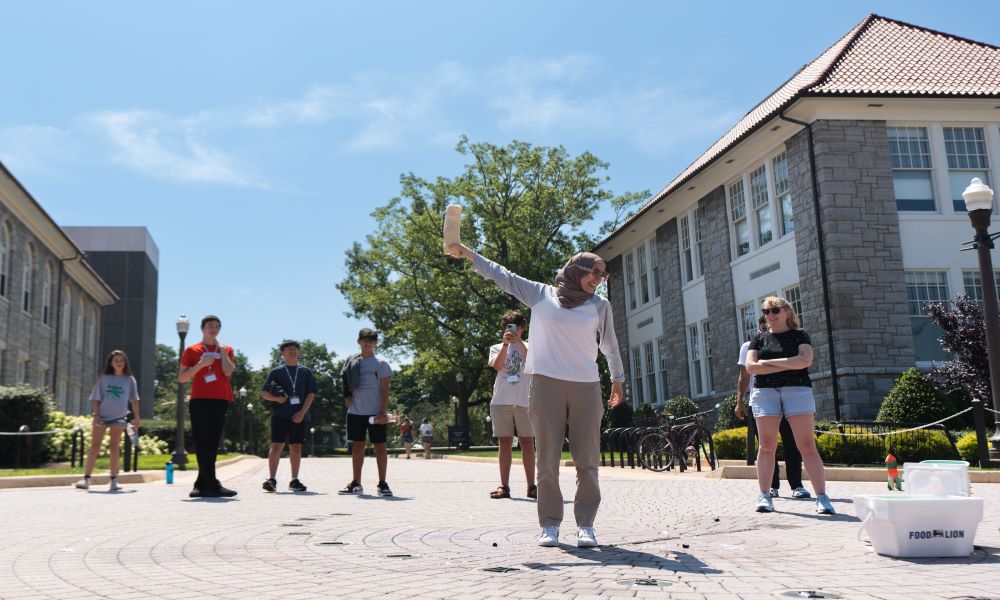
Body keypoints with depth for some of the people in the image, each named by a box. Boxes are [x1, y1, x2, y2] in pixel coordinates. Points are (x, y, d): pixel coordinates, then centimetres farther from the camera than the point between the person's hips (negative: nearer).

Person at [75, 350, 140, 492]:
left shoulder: (129, 380, 5)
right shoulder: (103, 378, 4)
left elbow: (134, 399, 10)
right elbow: (96, 398, 3)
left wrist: (136, 417, 7)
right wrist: (96, 414, -7)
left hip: (119, 417, 0)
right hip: (101, 416, 0)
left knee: (114, 448, 2)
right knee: (95, 446, -1)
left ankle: (114, 480, 6)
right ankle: (86, 479, -1)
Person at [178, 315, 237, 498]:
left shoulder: (226, 349, 14)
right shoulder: (192, 350, 9)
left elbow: (228, 371, -3)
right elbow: (182, 378, 4)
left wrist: (221, 350, -1)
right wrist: (200, 364, -9)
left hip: (220, 400, 3)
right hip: (200, 400, -3)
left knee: (212, 444, 2)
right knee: (203, 444, -8)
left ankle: (201, 485, 8)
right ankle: (212, 485, -11)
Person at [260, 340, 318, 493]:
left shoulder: (305, 372, 11)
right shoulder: (276, 372, 7)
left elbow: (311, 394, 6)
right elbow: (263, 393, 7)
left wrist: (302, 412, -6)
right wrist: (276, 398, -14)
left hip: (299, 416, 2)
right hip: (280, 415, -2)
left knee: (296, 447, 6)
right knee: (276, 446, -9)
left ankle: (294, 480, 13)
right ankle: (272, 479, -8)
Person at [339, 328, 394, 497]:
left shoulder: (381, 364, -1)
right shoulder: (352, 363, 10)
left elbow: (384, 389, -6)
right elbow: (347, 383, 19)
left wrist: (383, 411, -14)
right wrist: (347, 395, -1)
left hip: (376, 413, -4)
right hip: (356, 412, 4)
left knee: (380, 446, 0)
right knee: (357, 446, 7)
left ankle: (382, 484, 4)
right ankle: (356, 484, 12)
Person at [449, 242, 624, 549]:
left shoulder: (600, 305, 13)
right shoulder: (541, 294, 9)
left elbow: (610, 345, 23)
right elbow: (503, 276, 11)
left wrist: (617, 379, 26)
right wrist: (469, 255, 8)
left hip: (586, 387, 1)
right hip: (546, 383, -1)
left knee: (587, 460, -2)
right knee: (547, 459, -1)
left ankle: (585, 525, 6)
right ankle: (550, 524, 7)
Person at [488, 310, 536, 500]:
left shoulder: (529, 346, 12)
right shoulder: (497, 348, 14)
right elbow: (497, 365, -6)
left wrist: (520, 342, -19)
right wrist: (505, 344, -16)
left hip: (525, 400, -1)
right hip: (501, 400, 1)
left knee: (527, 442, -1)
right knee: (505, 443, 2)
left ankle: (531, 486, 1)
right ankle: (504, 486, 3)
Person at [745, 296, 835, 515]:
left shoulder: (799, 336, 8)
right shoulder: (760, 339, 14)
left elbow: (805, 360, -11)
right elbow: (750, 367, -1)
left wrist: (769, 362, -8)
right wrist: (789, 365, -6)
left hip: (797, 390, -2)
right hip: (765, 392, 2)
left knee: (807, 446, -7)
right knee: (767, 446, -1)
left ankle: (822, 497, -7)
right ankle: (764, 496, 4)